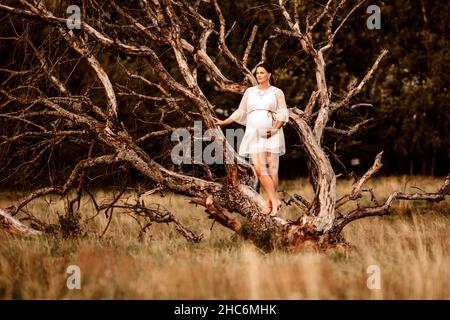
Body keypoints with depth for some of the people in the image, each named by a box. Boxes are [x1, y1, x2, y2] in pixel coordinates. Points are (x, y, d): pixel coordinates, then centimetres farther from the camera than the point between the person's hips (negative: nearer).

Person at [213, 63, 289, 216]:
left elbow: (283, 114, 1)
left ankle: (270, 202, 1)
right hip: (254, 135, 2)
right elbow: (240, 112, 20)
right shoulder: (250, 92, 15)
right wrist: (224, 122, 15)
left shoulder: (277, 92, 7)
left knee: (271, 168, -6)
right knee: (259, 168, -10)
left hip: (272, 135, -2)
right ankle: (275, 201, -6)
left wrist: (274, 129, -13)